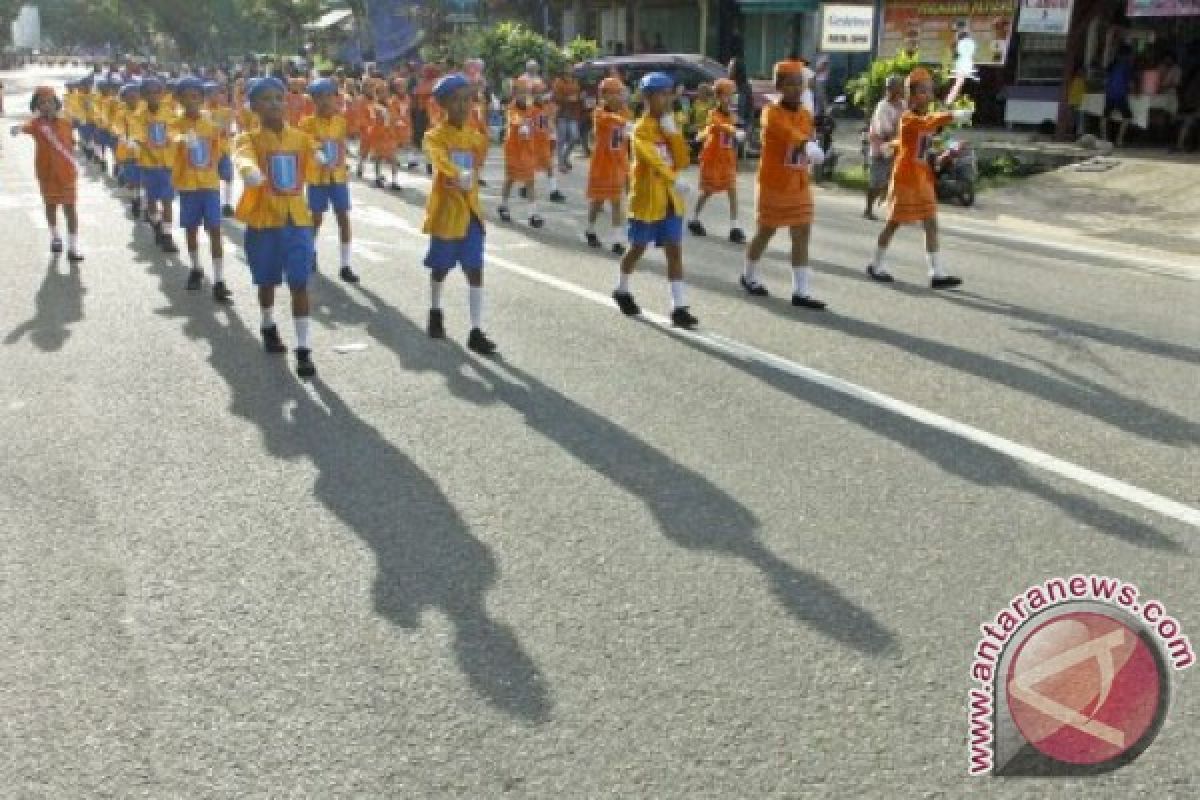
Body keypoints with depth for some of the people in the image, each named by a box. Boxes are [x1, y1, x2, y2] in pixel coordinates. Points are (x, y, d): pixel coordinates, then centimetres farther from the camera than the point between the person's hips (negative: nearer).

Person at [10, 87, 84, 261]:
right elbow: (27, 127, -34)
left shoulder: (65, 122, -4)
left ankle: (73, 247, -2)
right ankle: (55, 237, 38)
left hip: (66, 172, 0)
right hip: (46, 173, 0)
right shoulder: (37, 123, -11)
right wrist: (19, 129, -56)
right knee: (51, 206, 16)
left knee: (69, 208, -2)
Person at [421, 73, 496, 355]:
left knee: (475, 271, -3)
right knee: (440, 268, 12)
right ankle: (435, 312, 38)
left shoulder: (476, 136, 5)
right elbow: (439, 160, -34)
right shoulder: (435, 136, -13)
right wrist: (458, 176, -51)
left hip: (471, 211, 4)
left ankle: (476, 331, -2)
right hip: (446, 211, -4)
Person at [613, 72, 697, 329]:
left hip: (671, 200, 5)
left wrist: (672, 130, -8)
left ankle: (679, 307, -3)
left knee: (675, 251, -1)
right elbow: (654, 161, -28)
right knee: (638, 248, 10)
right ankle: (622, 290, 35)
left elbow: (682, 161, -1)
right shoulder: (642, 129, -13)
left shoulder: (669, 126, 8)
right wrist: (675, 181, -41)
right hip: (647, 200, -5)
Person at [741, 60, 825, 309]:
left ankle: (800, 291, 2)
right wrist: (807, 145, -54)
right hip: (773, 185, -6)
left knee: (802, 235, 0)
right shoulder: (772, 113, -18)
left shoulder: (806, 114, 5)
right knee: (765, 232, 8)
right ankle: (749, 276, 32)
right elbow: (788, 132, -38)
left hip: (799, 186, 6)